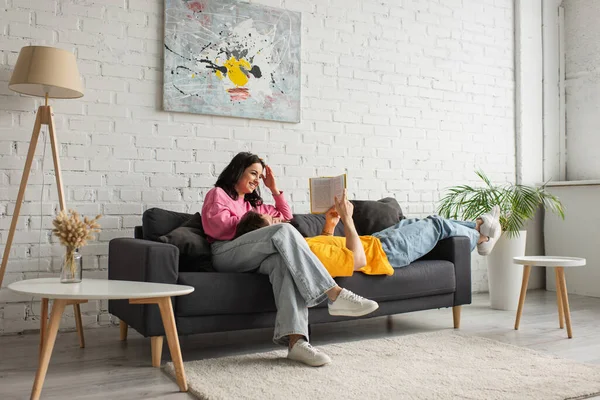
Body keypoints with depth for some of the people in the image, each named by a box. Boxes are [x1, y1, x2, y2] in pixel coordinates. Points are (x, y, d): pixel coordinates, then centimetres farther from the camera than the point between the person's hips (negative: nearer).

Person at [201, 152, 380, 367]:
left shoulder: (253, 204, 39)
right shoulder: (218, 194, 19)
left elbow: (286, 216, 39)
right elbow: (216, 226, -1)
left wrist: (274, 189, 32)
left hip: (254, 258, 6)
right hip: (226, 254, -5)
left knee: (285, 261, -33)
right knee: (284, 231, -30)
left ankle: (296, 340, -52)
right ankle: (335, 295, -40)